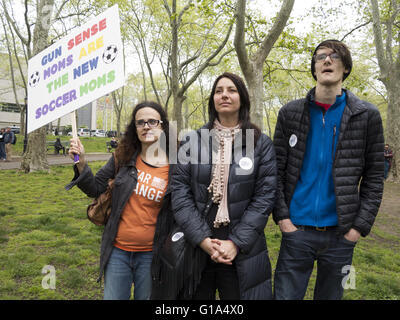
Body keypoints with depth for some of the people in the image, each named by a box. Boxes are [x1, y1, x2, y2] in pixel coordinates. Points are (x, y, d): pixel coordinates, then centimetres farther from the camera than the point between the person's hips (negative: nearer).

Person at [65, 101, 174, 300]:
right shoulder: (123, 158, -2)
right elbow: (96, 189, 4)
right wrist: (81, 164, -8)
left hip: (150, 254, -2)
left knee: (145, 297, 17)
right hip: (117, 251, 2)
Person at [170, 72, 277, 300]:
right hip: (197, 248, 1)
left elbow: (265, 196, -5)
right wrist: (202, 239, -12)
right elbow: (180, 191, -3)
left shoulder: (261, 143, 1)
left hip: (242, 253, -1)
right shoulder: (193, 141, 4)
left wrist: (236, 242, -13)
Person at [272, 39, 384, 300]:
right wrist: (282, 217, -6)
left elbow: (374, 177, 2)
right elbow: (276, 170, 1)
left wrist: (360, 226, -5)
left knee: (330, 295, 17)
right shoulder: (290, 113, 2)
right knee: (285, 295, 7)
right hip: (297, 230, 0)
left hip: (340, 234, 1)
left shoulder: (367, 116, 1)